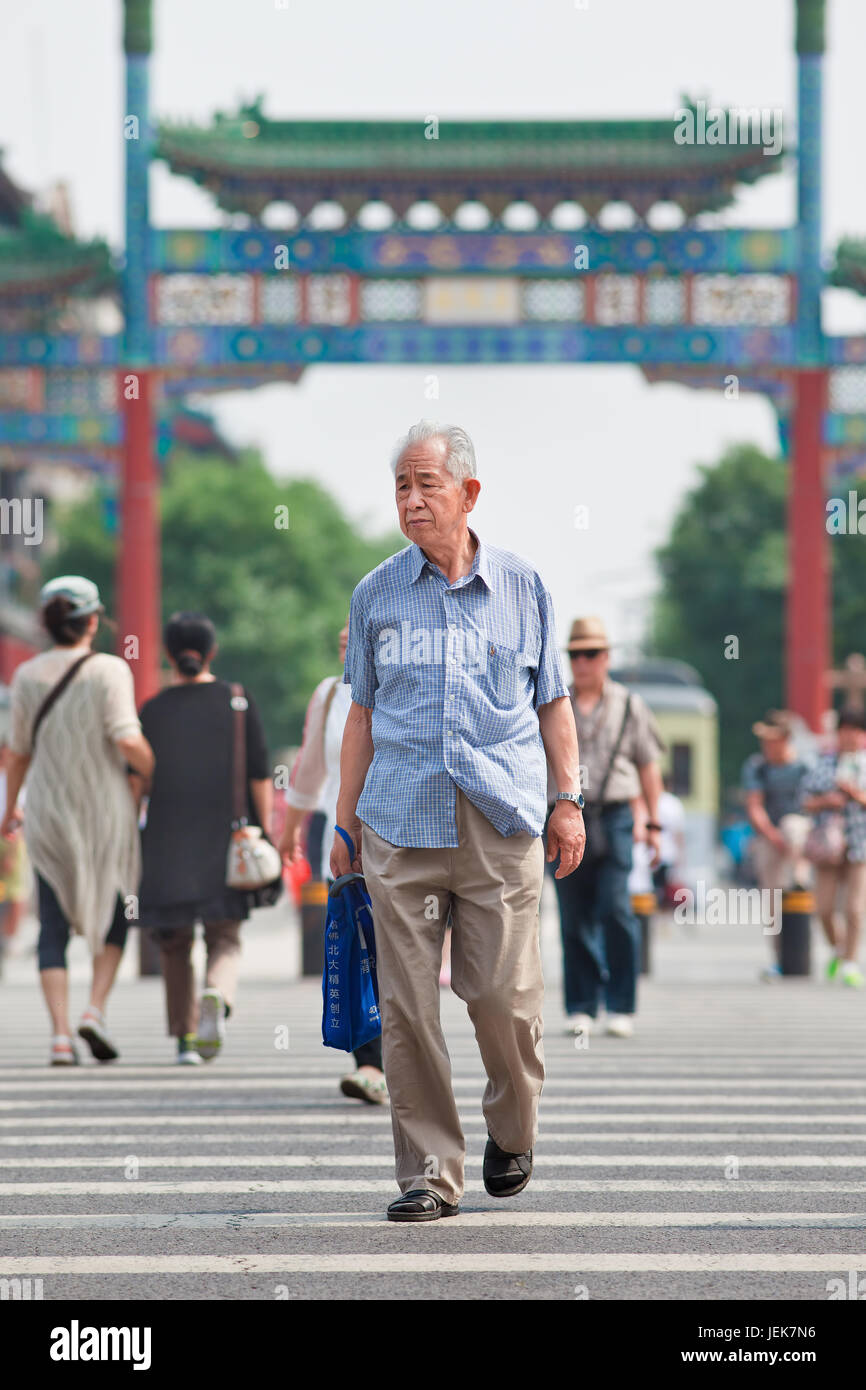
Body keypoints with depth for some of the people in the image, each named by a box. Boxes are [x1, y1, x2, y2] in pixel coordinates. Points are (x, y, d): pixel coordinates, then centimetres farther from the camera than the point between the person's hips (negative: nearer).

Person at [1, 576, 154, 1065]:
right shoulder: (109, 670, -9)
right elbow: (127, 739, -18)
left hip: (49, 814, 2)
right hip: (106, 812, -2)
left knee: (54, 927, 6)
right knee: (115, 914, 16)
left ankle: (61, 1034, -5)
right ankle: (96, 1010, -2)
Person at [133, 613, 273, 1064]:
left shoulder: (153, 710, 0)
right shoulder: (237, 702, 1)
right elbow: (260, 776, -2)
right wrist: (264, 833, 4)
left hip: (167, 840, 0)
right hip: (225, 839, 0)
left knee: (174, 943, 11)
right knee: (224, 939, 5)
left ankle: (185, 1038, 8)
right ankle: (216, 996, -26)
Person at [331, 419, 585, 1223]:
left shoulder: (521, 586, 8)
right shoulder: (376, 594, 10)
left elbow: (552, 702, 14)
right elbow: (362, 714, 15)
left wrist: (570, 800, 7)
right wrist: (344, 823, 12)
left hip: (501, 823, -1)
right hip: (400, 824, 1)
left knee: (504, 993, -3)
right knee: (406, 1005, -3)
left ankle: (512, 1136, 23)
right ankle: (428, 1171, 4)